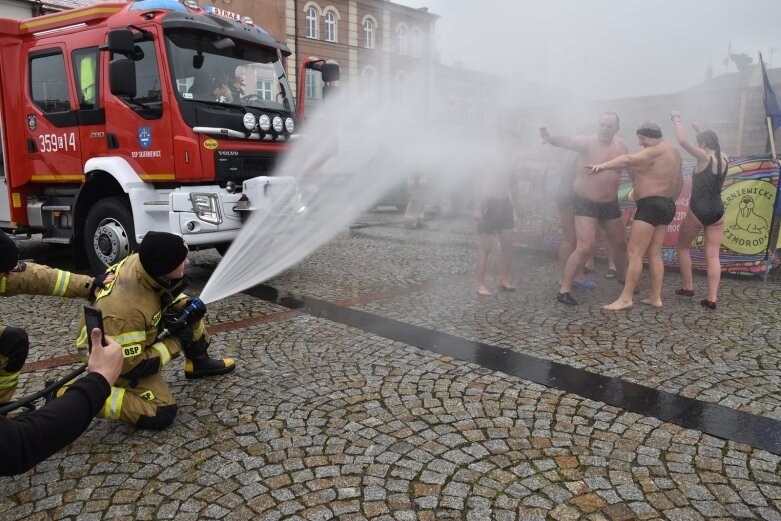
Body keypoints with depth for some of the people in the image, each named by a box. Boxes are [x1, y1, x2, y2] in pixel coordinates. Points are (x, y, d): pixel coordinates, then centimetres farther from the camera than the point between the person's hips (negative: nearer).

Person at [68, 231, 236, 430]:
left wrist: (187, 305, -15)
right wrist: (176, 341, -20)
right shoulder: (125, 312, -42)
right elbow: (131, 367, -29)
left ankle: (199, 363, 20)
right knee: (161, 414, -13)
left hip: (137, 336, 8)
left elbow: (166, 291, 3)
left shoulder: (143, 263, -22)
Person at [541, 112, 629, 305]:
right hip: (586, 204, -6)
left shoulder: (621, 146, 3)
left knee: (620, 246, 18)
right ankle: (564, 290, -8)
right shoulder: (588, 142, -15)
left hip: (611, 204, 6)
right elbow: (568, 141, -37)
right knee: (585, 247, -17)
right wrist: (551, 138, -57)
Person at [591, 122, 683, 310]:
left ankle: (626, 298, -10)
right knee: (654, 254, 10)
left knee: (634, 253, -10)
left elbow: (628, 160, -27)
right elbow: (679, 182, 28)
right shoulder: (674, 152, 20)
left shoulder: (656, 151, -11)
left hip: (650, 206, -10)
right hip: (666, 206, 10)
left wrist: (603, 166, -36)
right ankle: (655, 297, 10)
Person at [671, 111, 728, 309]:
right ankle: (712, 298, 0)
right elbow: (715, 147, 31)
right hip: (717, 211, 6)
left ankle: (688, 287, 18)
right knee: (713, 256, 4)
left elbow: (683, 140, -19)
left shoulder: (704, 157, -12)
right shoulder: (724, 158, 7)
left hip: (697, 211, -6)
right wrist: (701, 132, 35)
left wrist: (677, 119, -5)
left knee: (682, 247, 16)